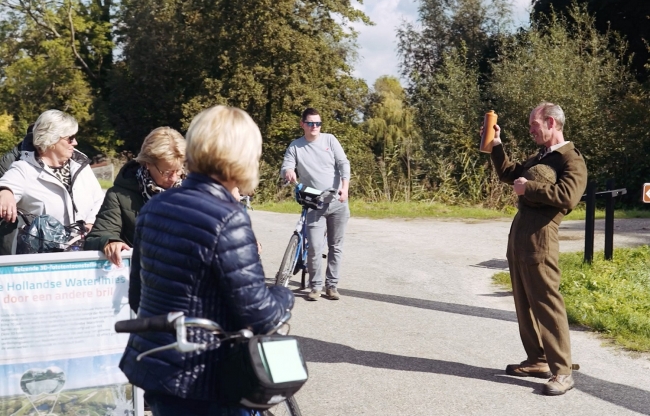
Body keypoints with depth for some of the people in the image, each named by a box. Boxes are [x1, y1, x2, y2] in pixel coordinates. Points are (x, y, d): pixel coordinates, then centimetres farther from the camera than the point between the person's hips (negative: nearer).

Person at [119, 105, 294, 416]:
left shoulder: (154, 207, 3)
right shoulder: (227, 219, -21)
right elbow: (258, 313, -19)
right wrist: (285, 296, 2)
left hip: (150, 364, 8)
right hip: (196, 380, -8)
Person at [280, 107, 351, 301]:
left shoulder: (330, 140, 1)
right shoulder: (295, 146, 1)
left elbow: (343, 163, -5)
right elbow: (285, 167, -6)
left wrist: (345, 187, -21)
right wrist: (288, 171, -33)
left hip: (338, 202, 1)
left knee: (335, 246, 6)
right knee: (314, 247, -10)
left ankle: (332, 285, 16)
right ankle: (315, 286, 5)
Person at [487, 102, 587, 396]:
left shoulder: (572, 160, -7)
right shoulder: (539, 158, 21)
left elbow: (568, 196, -23)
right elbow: (509, 174, 31)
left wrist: (528, 188, -17)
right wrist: (495, 145, 21)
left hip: (539, 241, -10)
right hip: (518, 239, 10)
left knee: (546, 305, -9)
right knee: (524, 305, 13)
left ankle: (562, 372, -4)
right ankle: (537, 361, 22)